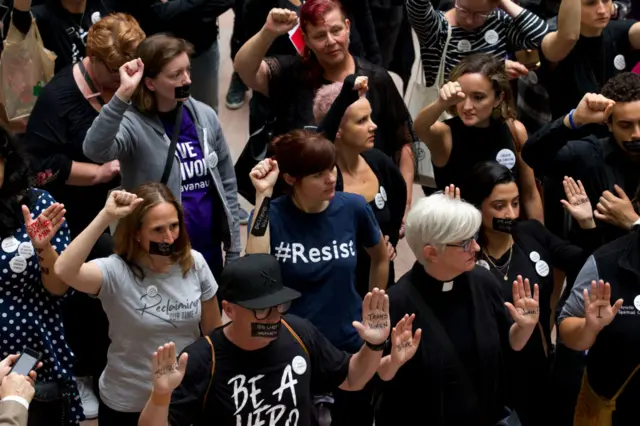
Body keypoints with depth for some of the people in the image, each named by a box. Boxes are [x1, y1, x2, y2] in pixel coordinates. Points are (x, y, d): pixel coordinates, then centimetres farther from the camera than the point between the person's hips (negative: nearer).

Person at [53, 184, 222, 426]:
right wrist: (106, 217, -40)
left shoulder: (194, 264, -8)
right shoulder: (116, 272, -19)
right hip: (128, 405, -2)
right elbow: (63, 271, -39)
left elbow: (213, 331, 3)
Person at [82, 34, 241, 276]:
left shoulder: (205, 116, -1)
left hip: (210, 251, 5)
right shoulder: (133, 125, -15)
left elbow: (226, 183, 7)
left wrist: (234, 250, 7)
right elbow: (95, 151, -37)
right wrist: (122, 95, -41)